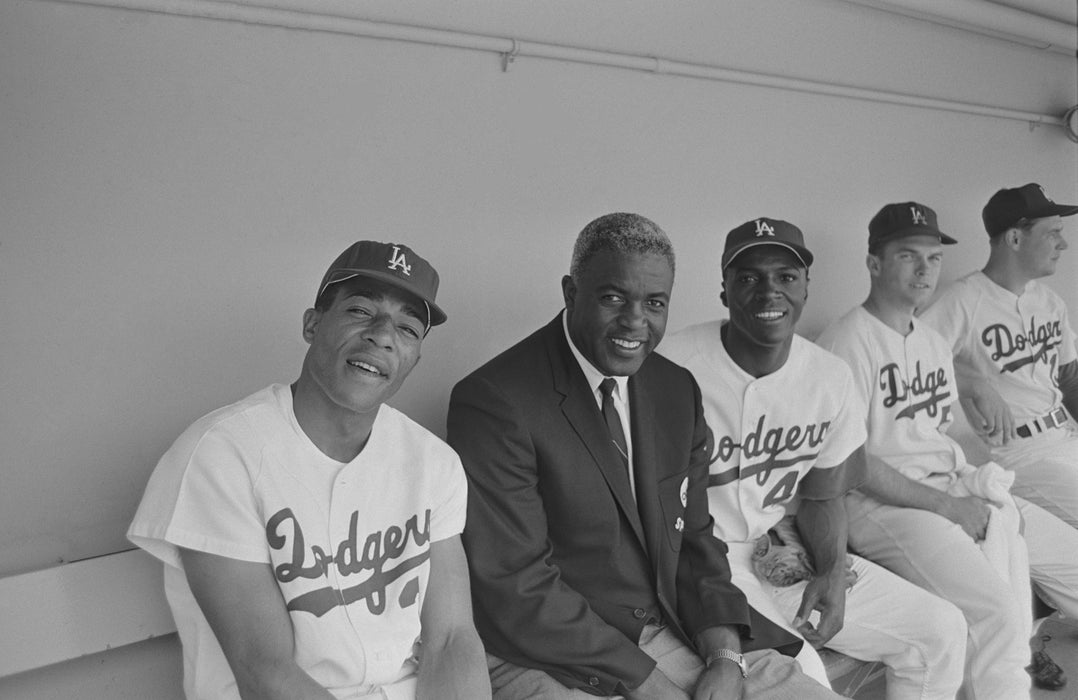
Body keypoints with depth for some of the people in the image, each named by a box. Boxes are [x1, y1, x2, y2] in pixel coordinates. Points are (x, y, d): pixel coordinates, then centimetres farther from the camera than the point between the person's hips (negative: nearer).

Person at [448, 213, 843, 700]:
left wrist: (725, 657, -6)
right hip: (548, 657, -5)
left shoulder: (677, 391, 5)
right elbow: (516, 588, -18)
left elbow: (694, 538, 9)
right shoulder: (493, 402, -17)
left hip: (674, 631, 5)